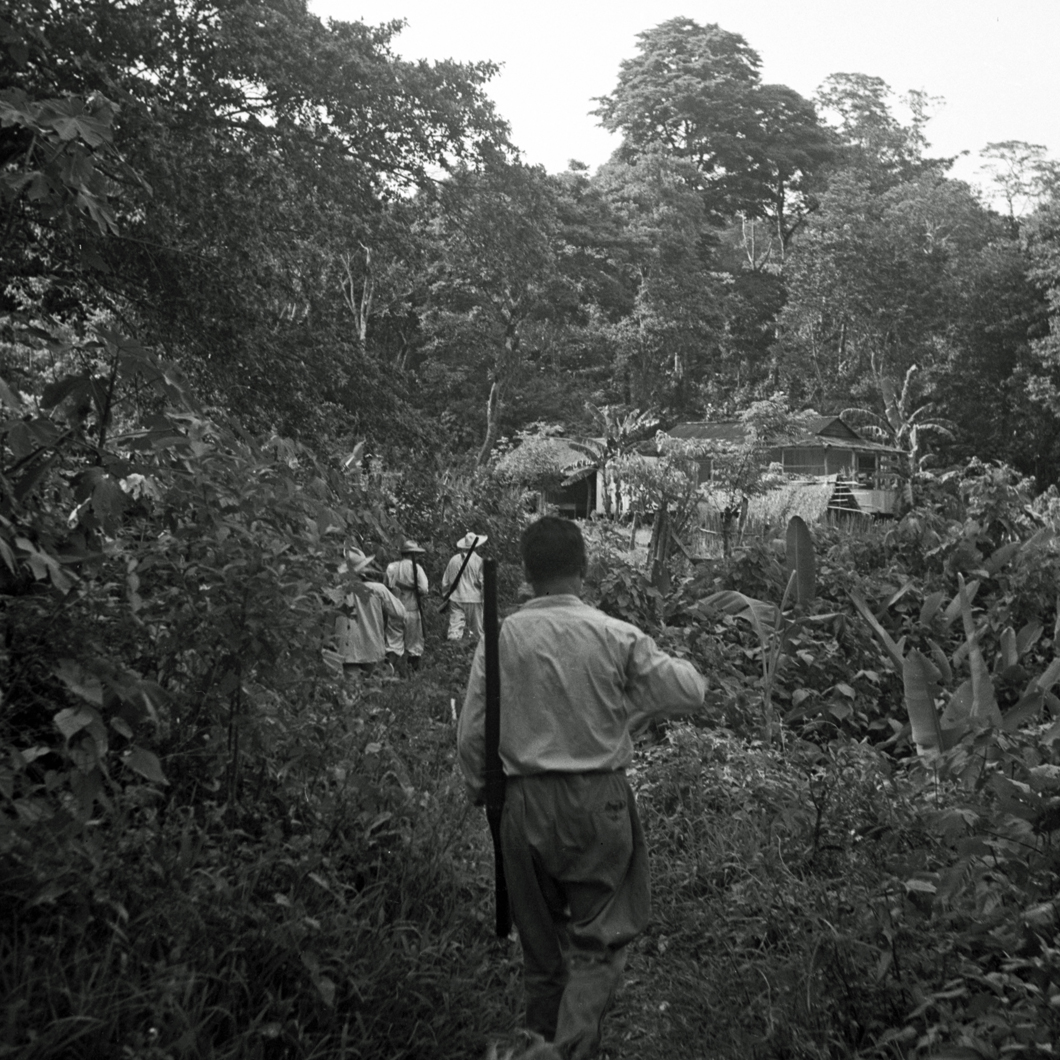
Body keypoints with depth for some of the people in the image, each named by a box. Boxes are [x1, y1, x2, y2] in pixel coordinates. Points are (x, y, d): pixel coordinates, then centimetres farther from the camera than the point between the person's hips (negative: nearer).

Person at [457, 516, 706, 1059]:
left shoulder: (500, 638, -6)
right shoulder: (616, 636, -10)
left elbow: (471, 736, -2)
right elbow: (691, 692, -3)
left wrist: (481, 791, 15)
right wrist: (656, 664, 15)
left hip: (525, 804, 2)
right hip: (598, 800, -2)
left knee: (540, 938, 19)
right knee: (600, 939, 11)